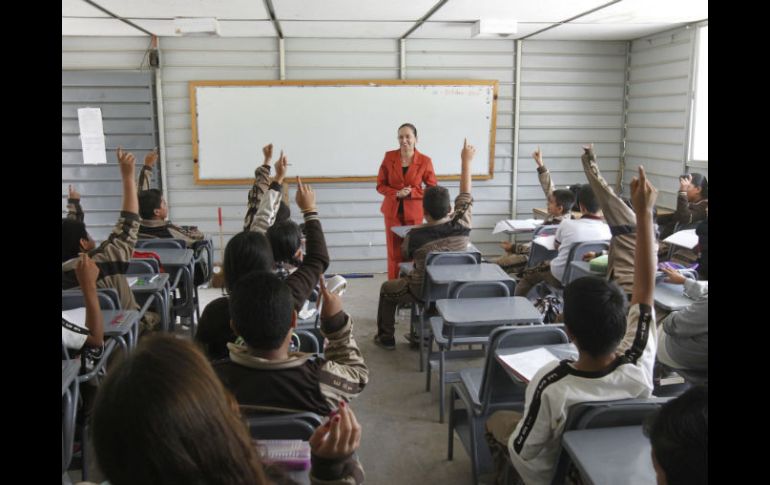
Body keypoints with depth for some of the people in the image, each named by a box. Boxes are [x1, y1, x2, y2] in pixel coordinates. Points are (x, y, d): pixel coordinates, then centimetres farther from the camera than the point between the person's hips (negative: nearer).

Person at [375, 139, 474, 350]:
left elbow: (405, 254, -2)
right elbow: (465, 196, -3)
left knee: (387, 289, 25)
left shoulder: (415, 236, -25)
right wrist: (466, 161, 6)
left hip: (422, 292, -4)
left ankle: (386, 338, 34)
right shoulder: (461, 226, -19)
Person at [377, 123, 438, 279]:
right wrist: (396, 193, -16)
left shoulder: (425, 161, -7)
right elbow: (380, 185, 2)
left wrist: (411, 193, -15)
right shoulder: (389, 157, -3)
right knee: (394, 252, 3)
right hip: (393, 211, 1)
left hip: (414, 212, -1)